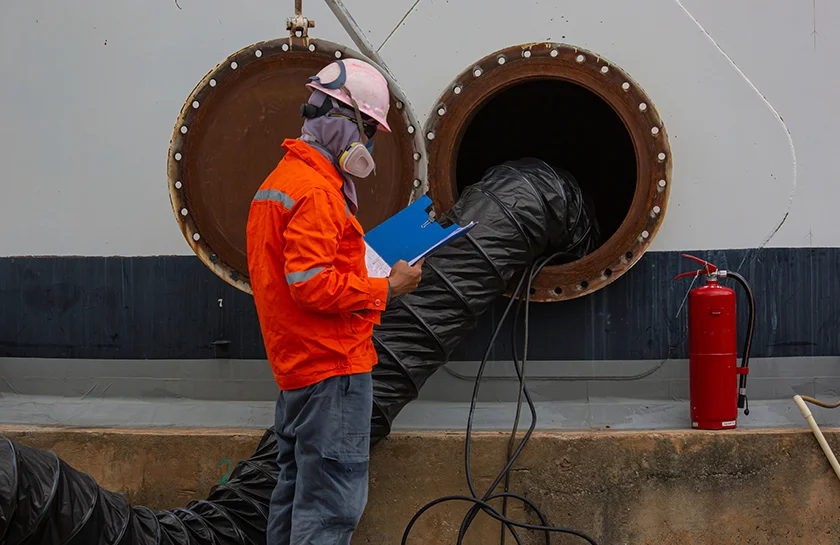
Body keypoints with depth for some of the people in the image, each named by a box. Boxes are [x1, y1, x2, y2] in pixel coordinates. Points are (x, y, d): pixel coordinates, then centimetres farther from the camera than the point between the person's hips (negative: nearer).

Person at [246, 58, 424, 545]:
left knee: (297, 492, 15)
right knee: (333, 504, -9)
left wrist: (366, 279, 15)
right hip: (332, 364, -11)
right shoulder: (316, 191, -16)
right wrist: (386, 290, -14)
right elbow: (312, 284, -24)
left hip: (297, 364, 11)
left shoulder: (279, 181, 18)